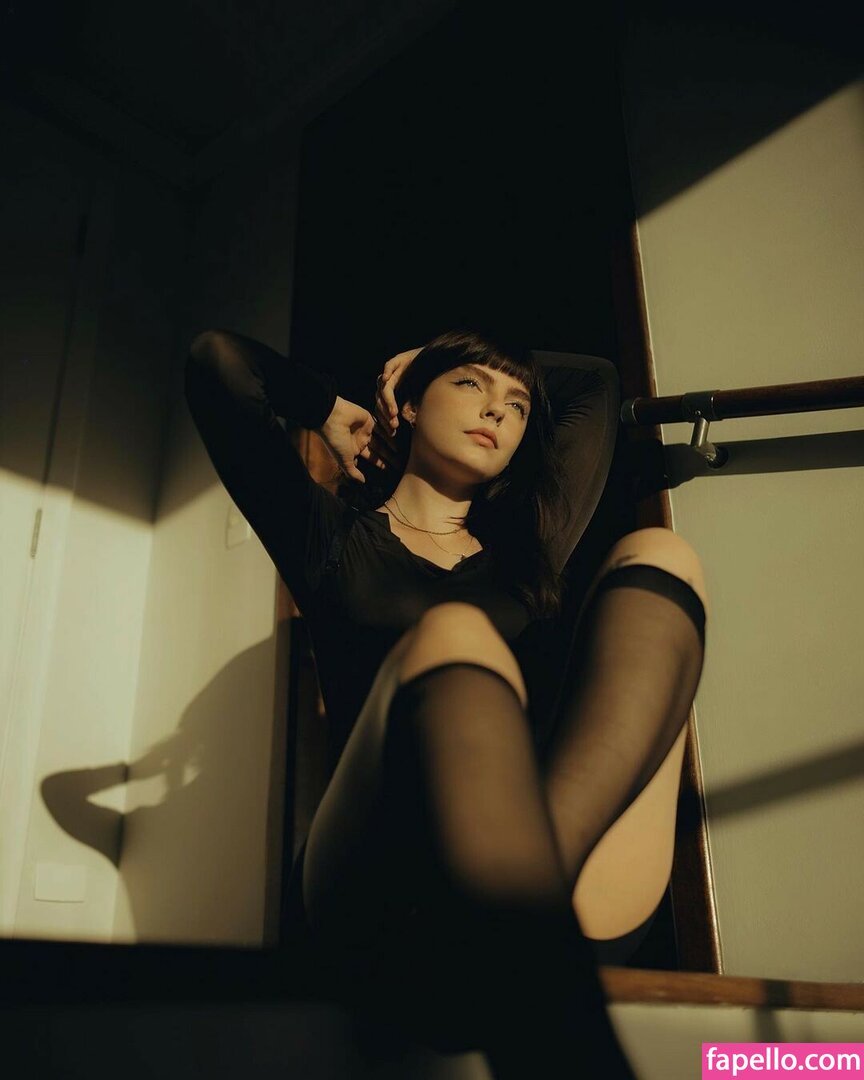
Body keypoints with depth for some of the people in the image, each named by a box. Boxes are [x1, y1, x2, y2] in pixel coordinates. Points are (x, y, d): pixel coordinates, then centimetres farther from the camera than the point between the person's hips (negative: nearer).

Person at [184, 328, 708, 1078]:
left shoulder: (525, 555, 26)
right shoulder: (338, 537, 19)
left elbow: (597, 382, 38)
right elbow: (217, 360, 15)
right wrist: (330, 413, 29)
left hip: (562, 912, 4)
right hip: (379, 906, -3)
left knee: (657, 557, -10)